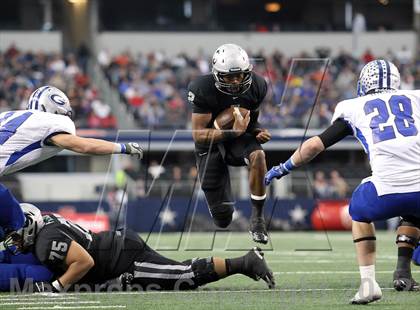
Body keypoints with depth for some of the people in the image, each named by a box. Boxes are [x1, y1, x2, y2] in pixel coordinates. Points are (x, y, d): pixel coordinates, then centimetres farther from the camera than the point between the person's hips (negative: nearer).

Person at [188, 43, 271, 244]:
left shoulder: (256, 86, -11)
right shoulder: (203, 90, -24)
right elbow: (198, 134, -24)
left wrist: (258, 131, -13)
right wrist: (234, 132, -34)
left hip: (239, 137, 2)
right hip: (210, 143, -2)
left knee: (258, 156, -37)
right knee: (223, 220, -4)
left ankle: (257, 219, -24)